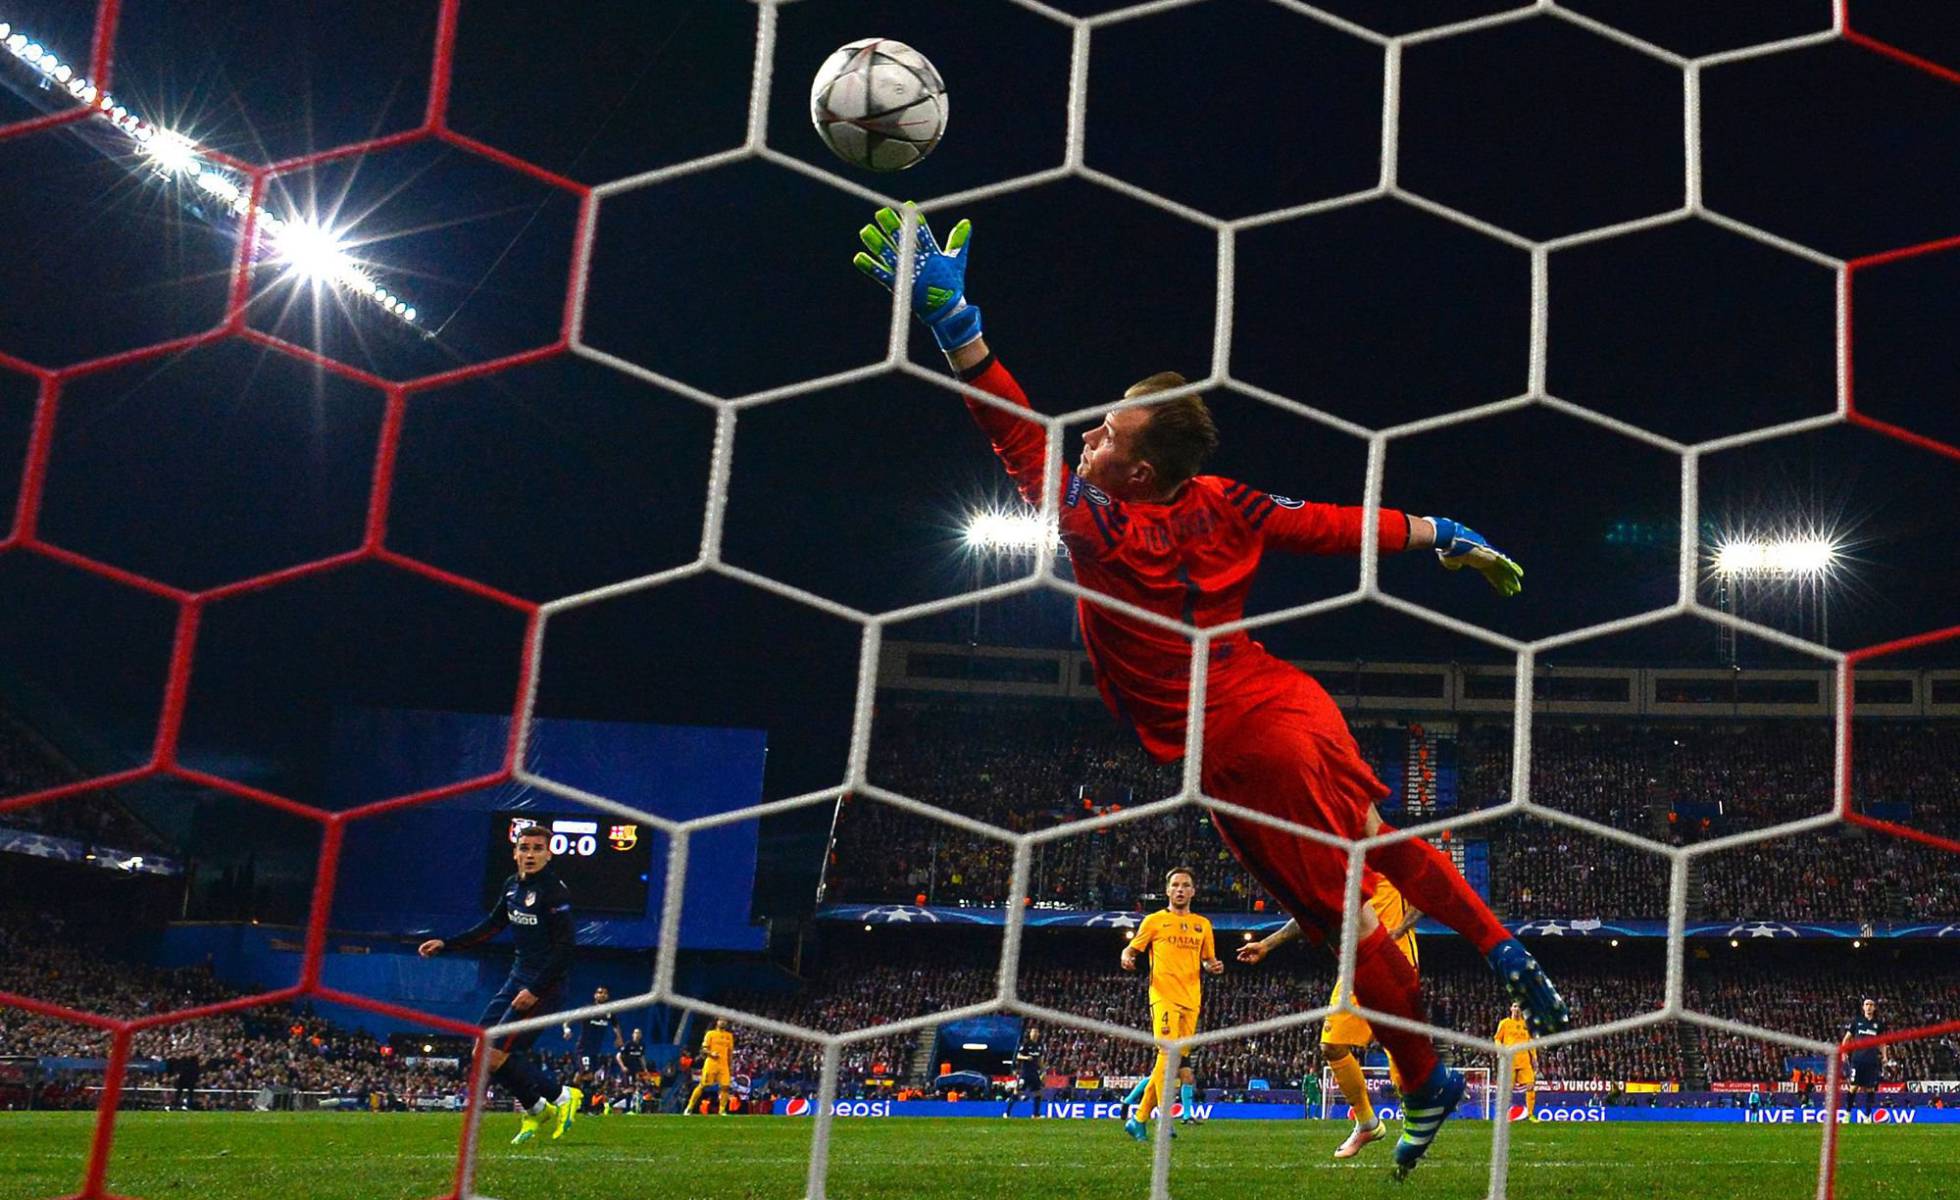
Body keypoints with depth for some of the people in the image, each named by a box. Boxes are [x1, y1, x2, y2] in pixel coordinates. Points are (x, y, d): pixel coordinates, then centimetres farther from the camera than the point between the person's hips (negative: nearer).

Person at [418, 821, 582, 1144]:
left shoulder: (554, 890, -17)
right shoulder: (513, 886, 9)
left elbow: (565, 945, -20)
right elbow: (490, 927, 23)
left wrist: (536, 991, -22)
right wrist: (445, 944, 18)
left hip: (544, 987, -9)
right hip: (518, 978, 9)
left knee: (496, 1056, -13)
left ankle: (561, 1096, 6)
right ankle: (535, 1110, 22)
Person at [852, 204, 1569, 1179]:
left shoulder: (1099, 527, -19)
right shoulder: (1223, 506, -1)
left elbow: (1020, 439, -25)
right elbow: (1338, 526, 6)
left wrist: (951, 316, -31)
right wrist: (1444, 538, 19)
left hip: (1241, 753, -6)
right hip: (1294, 711, 6)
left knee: (1345, 912, 6)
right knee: (1383, 845, 27)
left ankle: (1425, 1085, 19)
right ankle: (1507, 958, 29)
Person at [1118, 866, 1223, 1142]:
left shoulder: (1202, 925, 18)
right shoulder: (1154, 921, 8)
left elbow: (1207, 960, 24)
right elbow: (1132, 947, 12)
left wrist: (1213, 966, 1)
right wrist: (1127, 958, -11)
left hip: (1191, 1000, 5)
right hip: (1164, 995, -5)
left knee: (1174, 1059, 4)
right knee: (1168, 1053, -21)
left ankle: (1138, 1120, 13)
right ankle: (1164, 1119, -23)